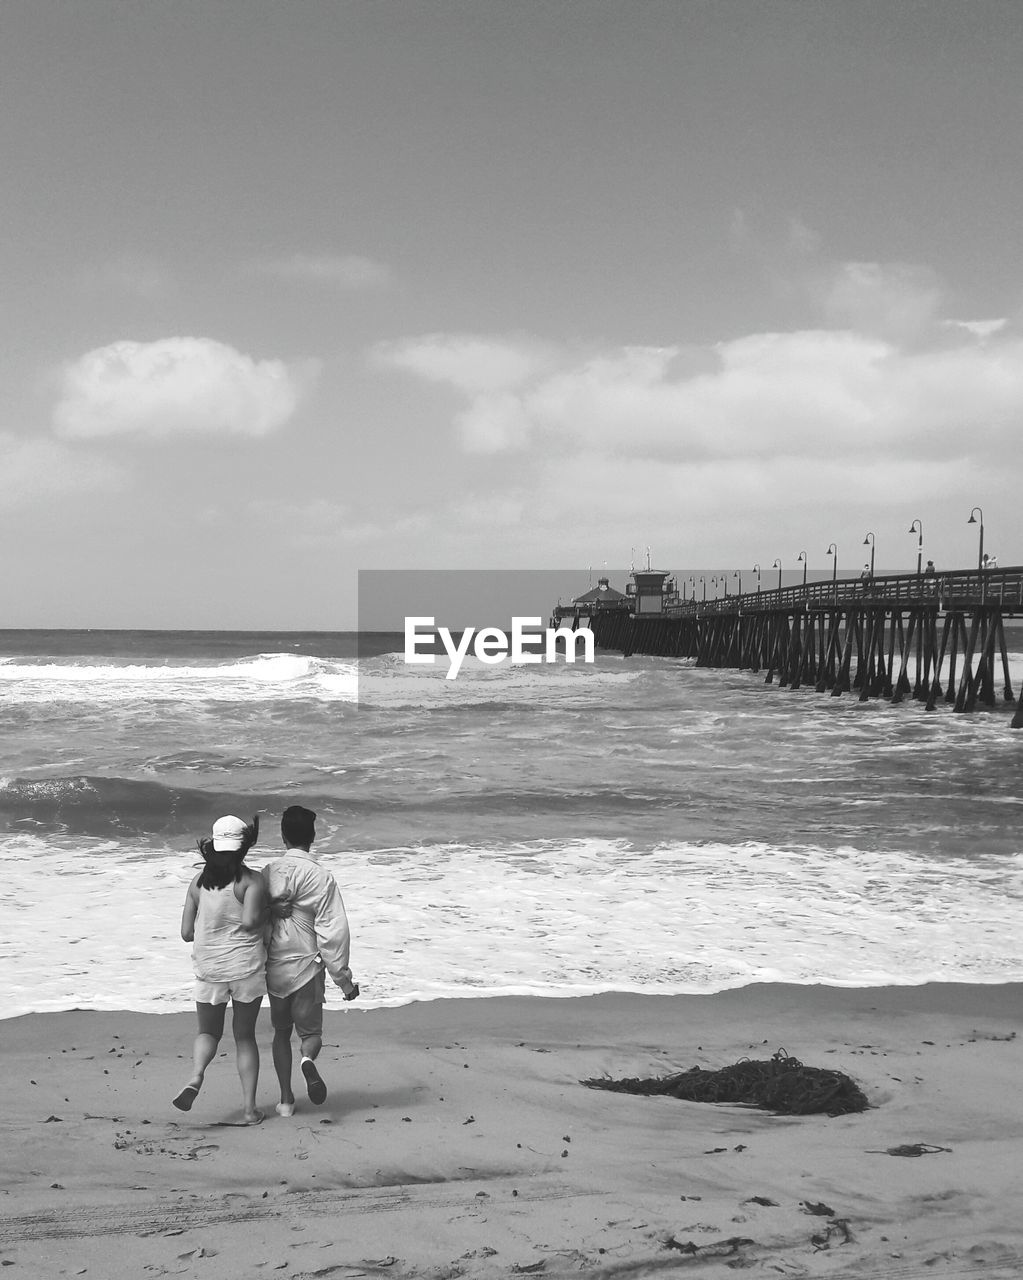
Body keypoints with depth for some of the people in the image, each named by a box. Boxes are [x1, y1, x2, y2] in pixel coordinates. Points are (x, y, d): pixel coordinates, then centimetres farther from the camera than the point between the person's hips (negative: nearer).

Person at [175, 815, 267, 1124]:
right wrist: (265, 918, -2)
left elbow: (186, 932, 3)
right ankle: (249, 1107, 10)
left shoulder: (198, 882, 2)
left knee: (208, 1031, 17)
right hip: (247, 966, -2)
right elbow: (250, 921, -23)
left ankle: (196, 1076, -14)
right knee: (245, 1036, 12)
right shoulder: (250, 880, -9)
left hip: (209, 968, 2)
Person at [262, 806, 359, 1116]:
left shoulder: (267, 873, -1)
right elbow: (333, 933, -12)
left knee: (281, 1032, 18)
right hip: (306, 967, -3)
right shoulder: (322, 878, -12)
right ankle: (309, 1059, -23)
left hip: (274, 968, 3)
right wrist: (344, 979, -6)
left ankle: (286, 1099, 16)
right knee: (310, 1030, 10)